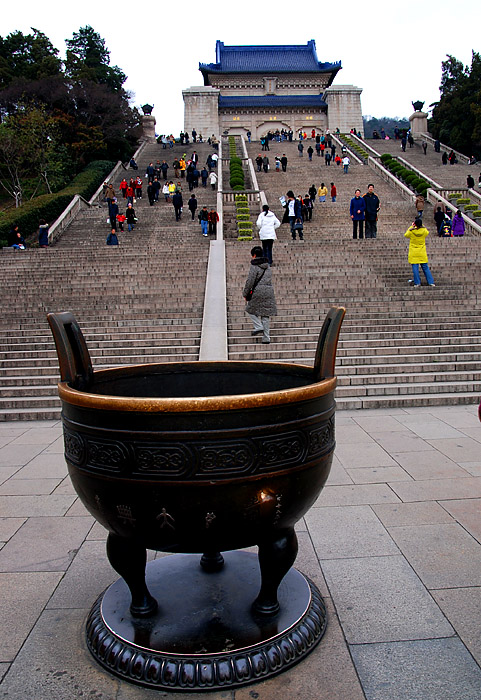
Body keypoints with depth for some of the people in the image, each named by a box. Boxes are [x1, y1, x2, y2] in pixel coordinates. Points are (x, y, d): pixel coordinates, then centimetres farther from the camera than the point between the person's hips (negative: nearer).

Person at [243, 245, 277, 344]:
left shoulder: (254, 267, -9)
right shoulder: (268, 267, 13)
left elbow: (249, 281, -11)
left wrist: (245, 294, 0)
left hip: (258, 292, -6)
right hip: (269, 292, 6)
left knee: (250, 310, 14)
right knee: (266, 314, 8)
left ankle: (259, 327, -1)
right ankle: (266, 338, 8)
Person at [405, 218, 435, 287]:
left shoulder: (411, 231, -10)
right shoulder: (424, 231, -4)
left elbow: (406, 235, 12)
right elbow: (427, 233, 21)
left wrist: (411, 227, 15)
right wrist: (421, 226, 18)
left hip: (413, 253, -2)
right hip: (422, 253, 2)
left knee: (415, 268, 1)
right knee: (425, 268, 7)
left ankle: (417, 283, 1)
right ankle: (431, 282, 8)